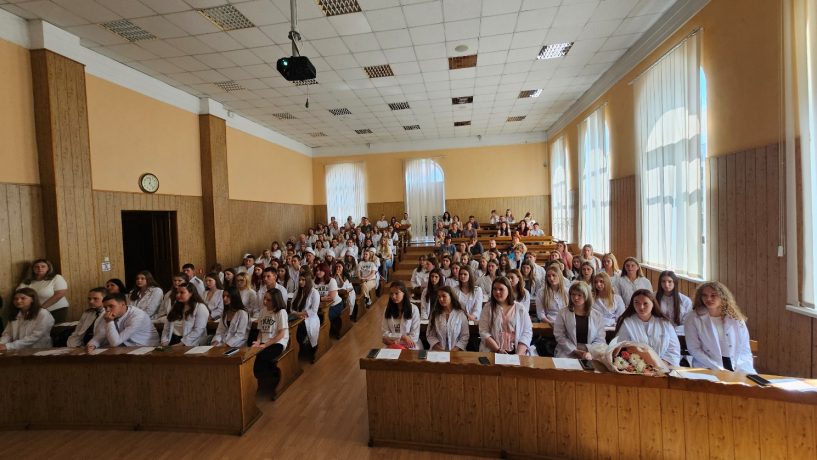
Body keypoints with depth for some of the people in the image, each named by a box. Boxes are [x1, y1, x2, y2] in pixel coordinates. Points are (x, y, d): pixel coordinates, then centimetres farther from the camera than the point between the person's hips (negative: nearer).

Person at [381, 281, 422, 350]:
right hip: (393, 345, 3)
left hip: (411, 347, -2)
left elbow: (414, 336, -7)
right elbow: (385, 334, -1)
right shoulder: (388, 309, 3)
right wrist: (402, 336, -16)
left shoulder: (413, 309, -6)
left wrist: (392, 338, -12)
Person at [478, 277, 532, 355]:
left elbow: (527, 333, 2)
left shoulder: (520, 308, 6)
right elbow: (484, 332, -1)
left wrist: (519, 354, -10)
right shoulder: (488, 307, 5)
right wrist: (498, 350, -12)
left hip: (515, 352, 1)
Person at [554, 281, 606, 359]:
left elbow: (600, 340, 3)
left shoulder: (597, 316, 7)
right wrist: (576, 351, -11)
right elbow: (559, 336, -3)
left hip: (591, 355, 1)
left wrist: (590, 352, -13)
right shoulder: (563, 313, 2)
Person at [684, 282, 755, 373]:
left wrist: (739, 369, -5)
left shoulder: (736, 319, 8)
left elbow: (745, 349, 9)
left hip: (737, 369, 4)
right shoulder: (693, 318, -3)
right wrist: (718, 369, -12)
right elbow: (694, 349, -6)